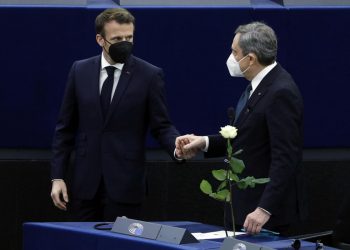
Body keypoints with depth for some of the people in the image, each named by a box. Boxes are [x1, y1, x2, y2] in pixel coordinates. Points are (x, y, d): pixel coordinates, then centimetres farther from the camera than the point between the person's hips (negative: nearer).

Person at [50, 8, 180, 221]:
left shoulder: (150, 75, -3)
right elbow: (65, 128, 8)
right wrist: (57, 176, 4)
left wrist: (177, 147, -23)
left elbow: (162, 126, -1)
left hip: (125, 185, -2)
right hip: (85, 183, 3)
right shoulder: (80, 71, 5)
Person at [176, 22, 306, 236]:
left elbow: (285, 158, -24)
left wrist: (265, 209, -27)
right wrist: (205, 143, 3)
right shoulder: (260, 85, 9)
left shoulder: (281, 92, -20)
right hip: (247, 203, 9)